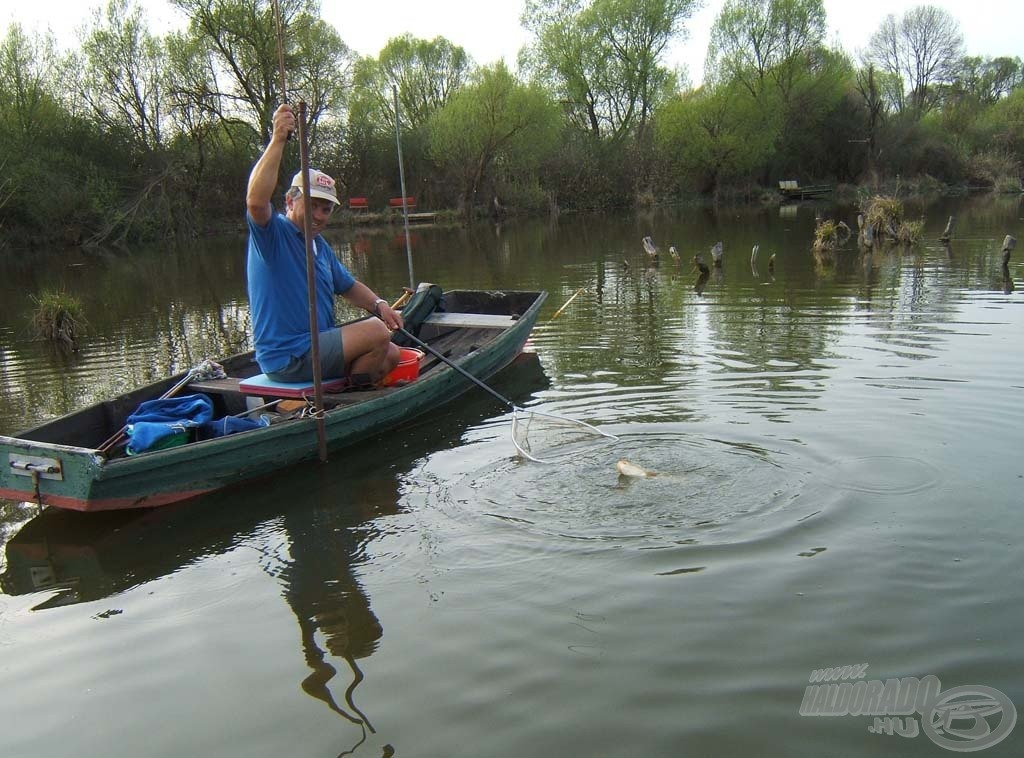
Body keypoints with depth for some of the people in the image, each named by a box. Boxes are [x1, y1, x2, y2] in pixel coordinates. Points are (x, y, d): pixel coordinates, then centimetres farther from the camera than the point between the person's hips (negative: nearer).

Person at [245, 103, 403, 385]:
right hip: (286, 358, -9)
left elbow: (349, 286, 23)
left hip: (318, 345, 9)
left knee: (391, 355, 8)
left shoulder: (320, 244, 15)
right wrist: (278, 139, -34)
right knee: (377, 333, -20)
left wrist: (379, 305, 2)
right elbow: (255, 201, -33)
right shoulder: (273, 232, -11)